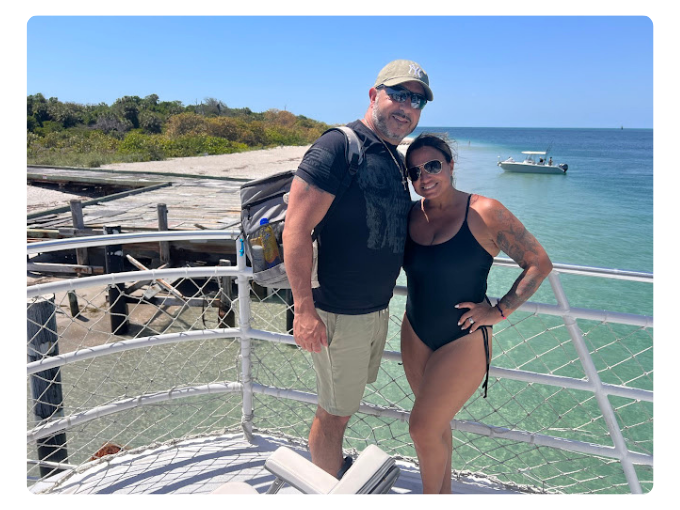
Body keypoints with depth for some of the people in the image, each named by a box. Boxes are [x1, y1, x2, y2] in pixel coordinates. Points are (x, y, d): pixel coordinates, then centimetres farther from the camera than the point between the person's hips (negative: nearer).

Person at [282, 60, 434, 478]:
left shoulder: (397, 160, 10)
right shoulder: (337, 147, -18)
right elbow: (296, 231, -23)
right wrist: (304, 310, -24)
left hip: (378, 307, 9)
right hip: (339, 312, -8)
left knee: (344, 403, 25)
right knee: (334, 410, 8)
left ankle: (338, 467, 47)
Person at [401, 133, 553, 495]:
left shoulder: (485, 213, -15)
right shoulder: (410, 215, -2)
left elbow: (539, 263, -11)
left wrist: (499, 311, -14)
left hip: (464, 340, -5)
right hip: (415, 334, 5)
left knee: (422, 427, -3)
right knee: (435, 423, 19)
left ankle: (432, 491, 27)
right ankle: (444, 489, 42)